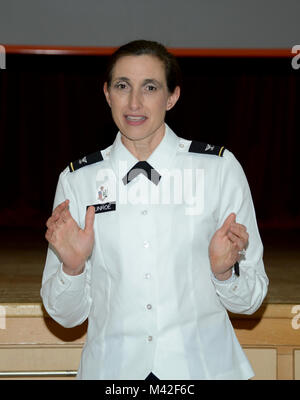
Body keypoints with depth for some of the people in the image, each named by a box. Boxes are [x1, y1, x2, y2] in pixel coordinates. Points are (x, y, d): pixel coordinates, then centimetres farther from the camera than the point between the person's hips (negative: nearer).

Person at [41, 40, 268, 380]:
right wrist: (72, 268, -17)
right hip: (111, 366, 1)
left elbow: (249, 302, -1)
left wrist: (224, 271, -20)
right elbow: (66, 315, 0)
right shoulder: (76, 180, -3)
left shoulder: (220, 168, -6)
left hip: (204, 364, -1)